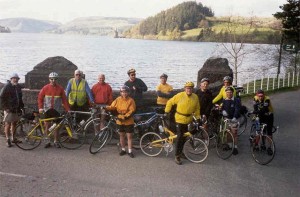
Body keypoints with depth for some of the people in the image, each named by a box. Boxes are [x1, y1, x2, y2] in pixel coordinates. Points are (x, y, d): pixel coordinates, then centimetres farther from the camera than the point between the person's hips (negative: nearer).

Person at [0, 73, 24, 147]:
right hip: (9, 109, -7)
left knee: (14, 123, 13)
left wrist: (21, 106, 14)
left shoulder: (18, 86, 12)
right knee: (8, 124, -1)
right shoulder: (6, 87, -9)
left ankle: (13, 138, 24)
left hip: (16, 109, 7)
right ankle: (8, 139, 7)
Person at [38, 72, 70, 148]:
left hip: (56, 110, 0)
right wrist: (40, 108, -10)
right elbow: (40, 98, 2)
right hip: (47, 109, 0)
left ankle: (56, 142, 16)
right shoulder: (45, 88, 0)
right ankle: (47, 141, 13)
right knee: (47, 125, 3)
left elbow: (64, 100, 1)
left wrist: (68, 109, -5)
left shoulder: (60, 88, 0)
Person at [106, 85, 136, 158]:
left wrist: (125, 116, -23)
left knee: (129, 136, 1)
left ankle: (130, 151, 10)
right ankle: (123, 149, 28)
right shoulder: (118, 99, 0)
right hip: (120, 121, 3)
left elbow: (132, 111, -14)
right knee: (122, 135, 14)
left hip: (128, 121, -3)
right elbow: (112, 107, -3)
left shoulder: (131, 100, -10)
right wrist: (106, 108, -22)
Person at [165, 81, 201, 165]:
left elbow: (197, 109, 9)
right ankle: (177, 156, 1)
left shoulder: (195, 97, -2)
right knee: (180, 137, -7)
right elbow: (170, 102, -3)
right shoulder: (180, 95, -13)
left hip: (188, 120, 4)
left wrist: (198, 118, 6)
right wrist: (166, 112, -2)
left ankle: (180, 152, 36)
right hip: (180, 119, -4)